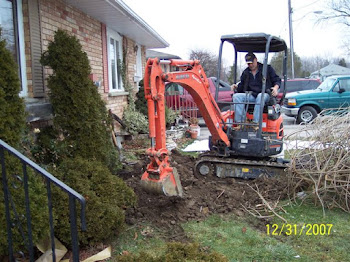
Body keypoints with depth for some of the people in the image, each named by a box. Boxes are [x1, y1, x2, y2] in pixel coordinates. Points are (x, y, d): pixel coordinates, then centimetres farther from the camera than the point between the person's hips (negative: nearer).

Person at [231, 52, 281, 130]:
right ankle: (239, 122, -33)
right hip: (251, 95, 4)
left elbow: (277, 80, 8)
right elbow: (242, 86, 25)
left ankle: (256, 123, -43)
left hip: (265, 94, -4)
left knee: (260, 96, -41)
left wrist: (275, 88, -14)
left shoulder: (267, 69, 11)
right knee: (236, 96, -23)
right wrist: (236, 87, 1)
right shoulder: (245, 73, 21)